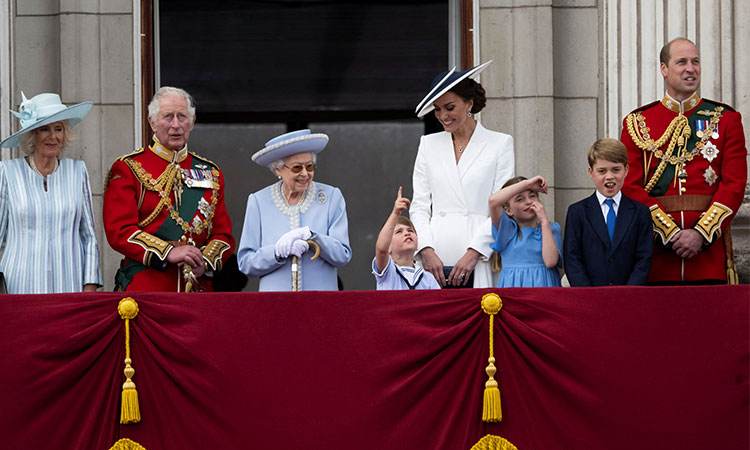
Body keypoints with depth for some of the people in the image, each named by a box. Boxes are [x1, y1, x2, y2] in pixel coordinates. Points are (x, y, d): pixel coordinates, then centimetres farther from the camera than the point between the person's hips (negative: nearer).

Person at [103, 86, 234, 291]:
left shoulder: (210, 173, 16)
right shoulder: (127, 169, 3)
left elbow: (223, 234, 15)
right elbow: (119, 230, -7)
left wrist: (205, 262, -7)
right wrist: (168, 253, -18)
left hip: (198, 287, 3)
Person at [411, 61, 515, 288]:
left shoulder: (500, 144, 6)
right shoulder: (428, 145, 16)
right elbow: (419, 206, 12)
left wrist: (473, 253, -10)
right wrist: (426, 250, -4)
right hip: (436, 260, 2)